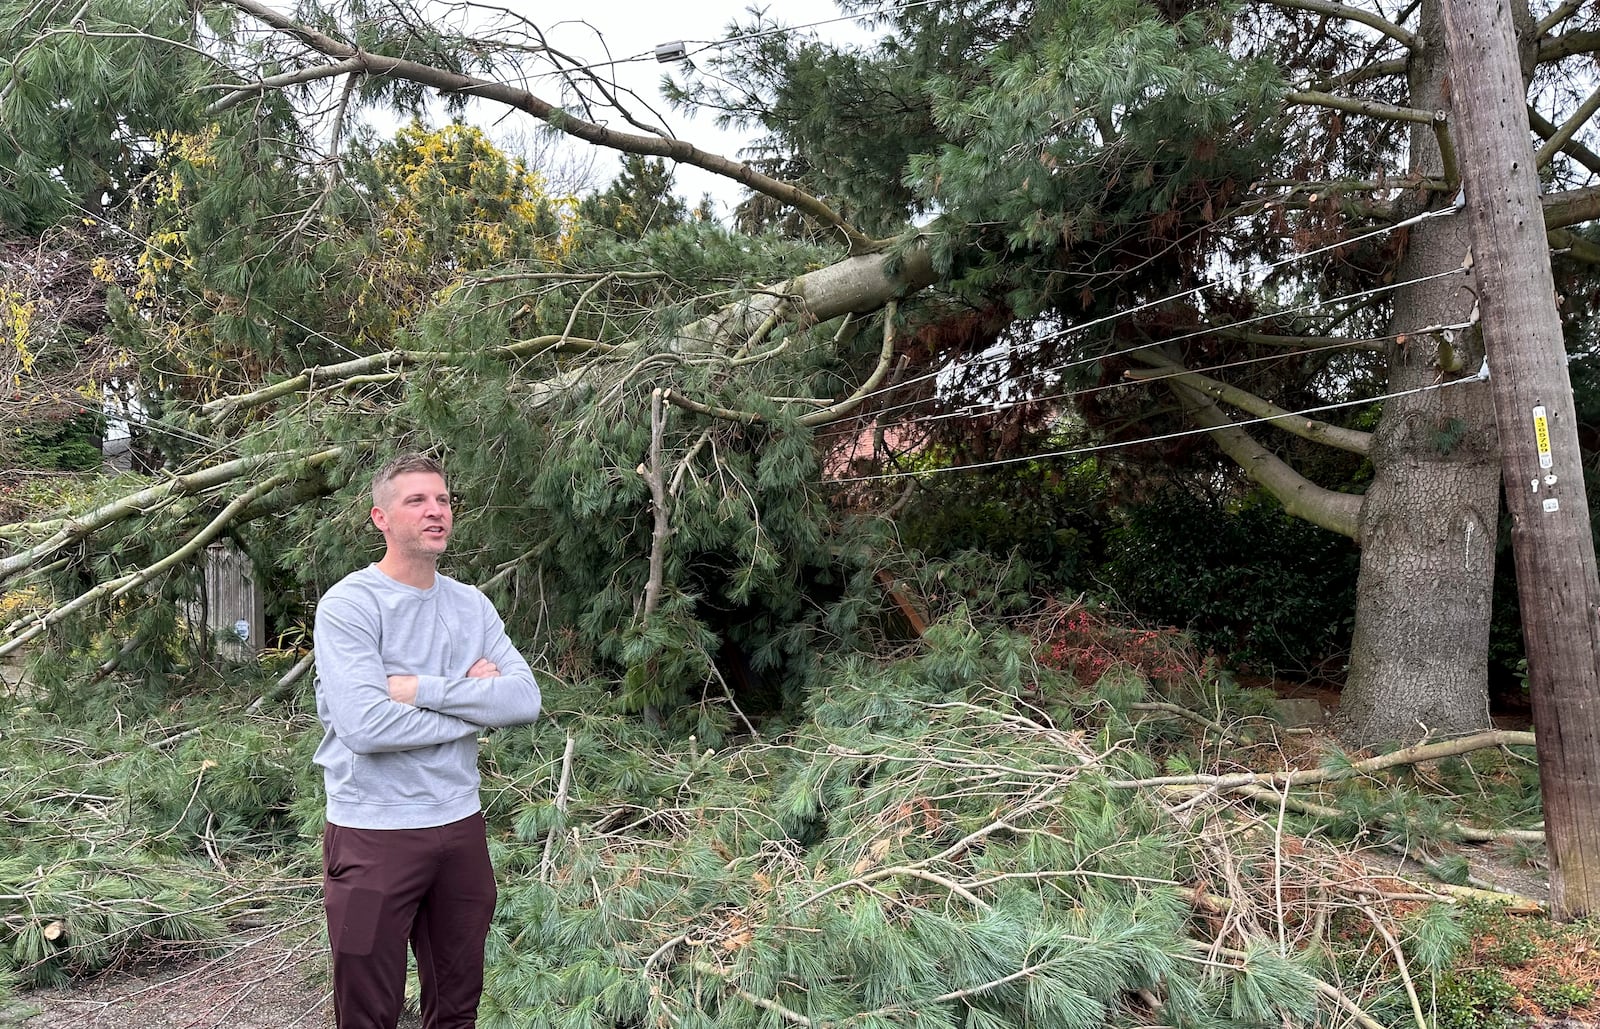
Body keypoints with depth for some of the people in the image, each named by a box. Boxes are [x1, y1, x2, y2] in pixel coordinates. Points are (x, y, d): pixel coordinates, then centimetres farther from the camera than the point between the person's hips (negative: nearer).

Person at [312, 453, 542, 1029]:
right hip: (373, 831, -5)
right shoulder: (348, 605, -11)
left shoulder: (472, 606, 6)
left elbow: (525, 699, -7)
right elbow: (366, 725, -24)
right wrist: (475, 703, -11)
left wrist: (420, 689, -15)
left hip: (461, 823, 5)